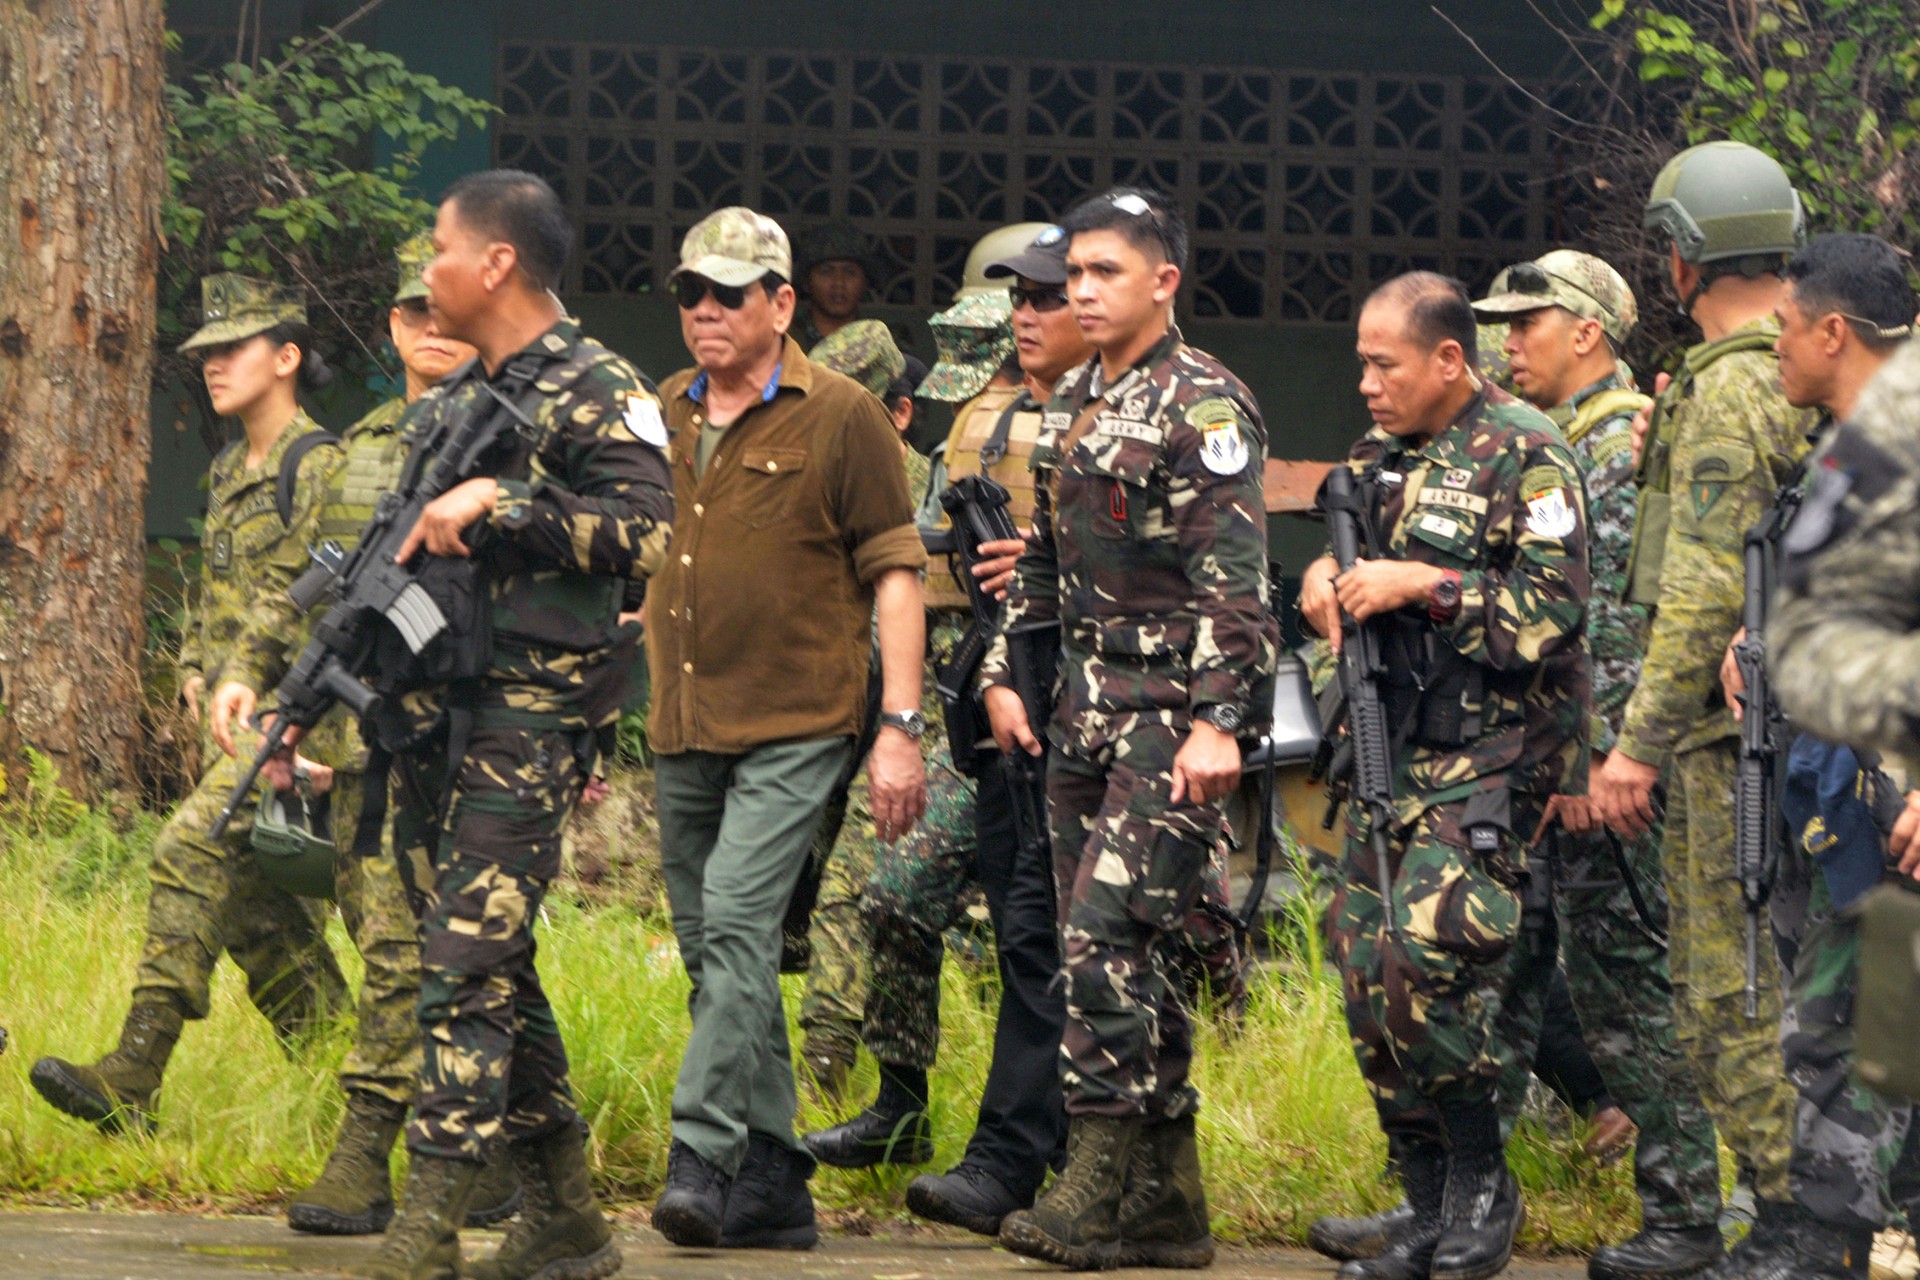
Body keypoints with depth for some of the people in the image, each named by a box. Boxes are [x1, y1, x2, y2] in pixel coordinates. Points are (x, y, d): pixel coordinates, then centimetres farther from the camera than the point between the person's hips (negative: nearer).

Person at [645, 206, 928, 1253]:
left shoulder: (840, 417, -3)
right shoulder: (662, 418, 14)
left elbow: (895, 573, -3)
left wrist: (900, 725, -10)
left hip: (793, 727, -6)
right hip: (682, 730, 6)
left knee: (736, 924, -20)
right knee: (713, 954, 7)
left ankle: (702, 1159, -24)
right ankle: (771, 1185, 14)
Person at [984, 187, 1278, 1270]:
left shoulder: (1204, 406, -10)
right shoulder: (1074, 404, 16)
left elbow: (1235, 577, -17)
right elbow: (1042, 559, 25)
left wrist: (1218, 721, -23)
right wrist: (1006, 674, 17)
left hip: (1172, 713, -8)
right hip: (1087, 710, 8)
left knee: (1110, 935, -15)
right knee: (1129, 955, 7)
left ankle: (1097, 1190, -14)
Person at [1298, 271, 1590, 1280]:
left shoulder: (1525, 458, -9)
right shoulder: (1379, 457, 15)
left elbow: (1554, 610, -16)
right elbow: (1350, 557, 28)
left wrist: (1423, 585, -18)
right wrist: (1324, 578, 5)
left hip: (1489, 760, -8)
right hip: (1391, 757, 8)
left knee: (1422, 956, -21)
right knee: (1365, 967, 3)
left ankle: (1482, 1181, -3)